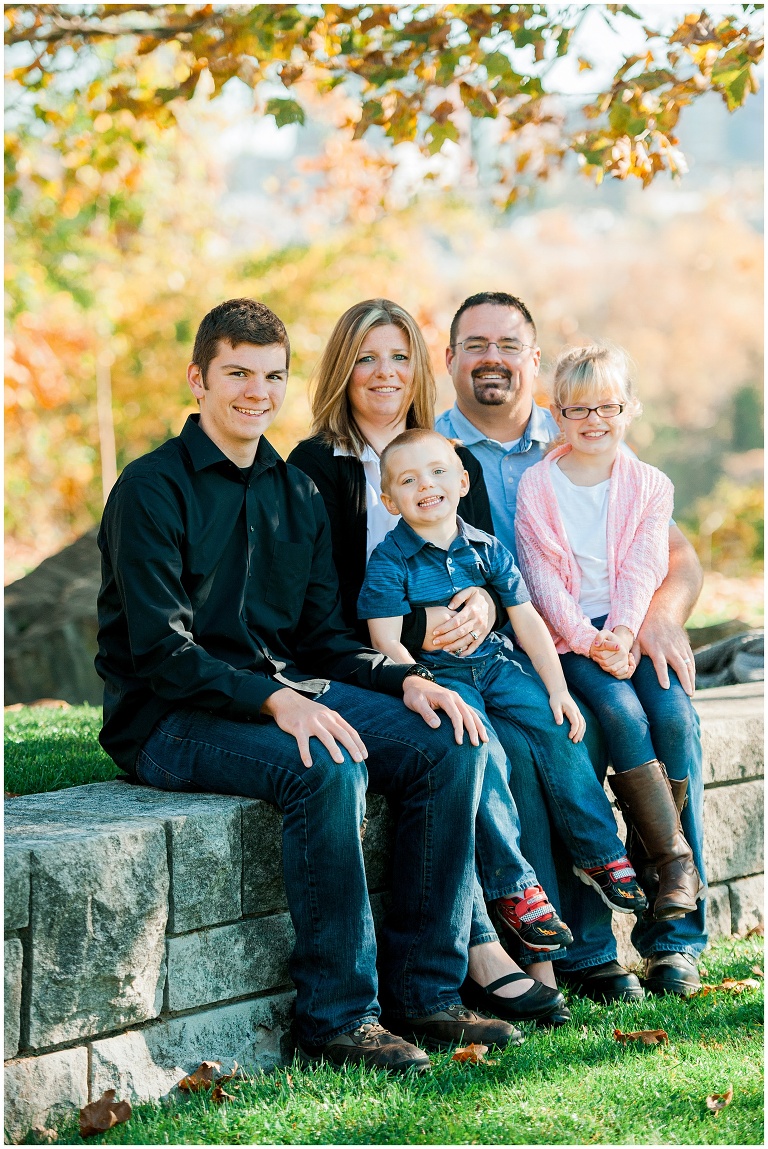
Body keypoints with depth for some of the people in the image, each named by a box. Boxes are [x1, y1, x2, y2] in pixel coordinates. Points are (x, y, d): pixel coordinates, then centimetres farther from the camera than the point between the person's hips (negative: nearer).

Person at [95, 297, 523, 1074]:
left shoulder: (296, 493, 15)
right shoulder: (152, 489, -8)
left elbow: (324, 638, 15)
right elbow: (161, 651, -16)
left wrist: (405, 680, -5)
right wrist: (274, 702, -29)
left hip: (287, 693, 7)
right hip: (169, 718, -7)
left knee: (451, 742, -12)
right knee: (327, 766, -34)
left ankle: (423, 995, -9)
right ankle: (339, 1017, -23)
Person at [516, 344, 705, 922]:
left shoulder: (650, 485, 9)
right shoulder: (536, 486, 4)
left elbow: (642, 570, -1)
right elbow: (542, 577, -3)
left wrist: (622, 634, -18)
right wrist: (589, 642, -16)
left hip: (636, 630, 2)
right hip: (570, 636, -2)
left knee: (674, 715, -25)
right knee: (622, 712, -29)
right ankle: (674, 857, -23)